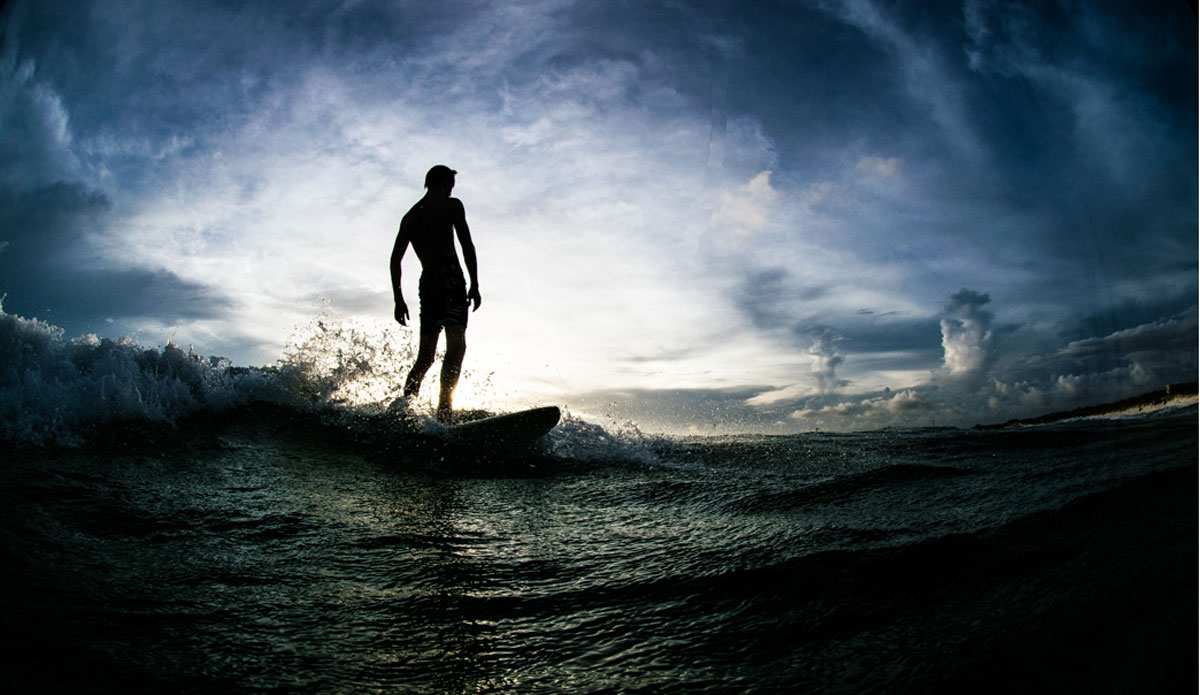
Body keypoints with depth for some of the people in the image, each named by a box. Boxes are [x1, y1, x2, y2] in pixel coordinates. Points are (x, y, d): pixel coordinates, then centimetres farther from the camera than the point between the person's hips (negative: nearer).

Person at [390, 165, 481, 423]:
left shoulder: (409, 216, 25)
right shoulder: (451, 205, 9)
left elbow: (395, 259, 19)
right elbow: (466, 244, -2)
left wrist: (398, 298, 18)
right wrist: (474, 284, -3)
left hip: (426, 281, 7)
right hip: (449, 274, -7)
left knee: (425, 355, 11)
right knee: (457, 345, -18)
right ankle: (444, 410, -32)